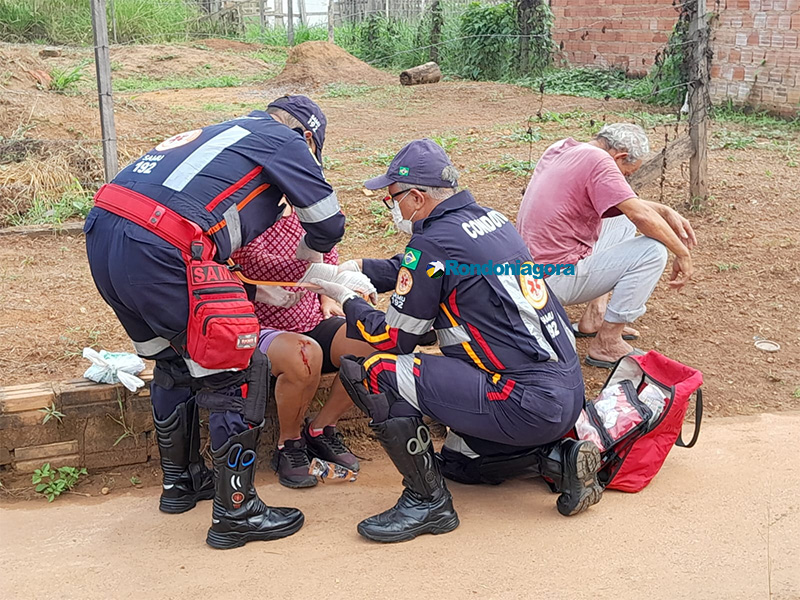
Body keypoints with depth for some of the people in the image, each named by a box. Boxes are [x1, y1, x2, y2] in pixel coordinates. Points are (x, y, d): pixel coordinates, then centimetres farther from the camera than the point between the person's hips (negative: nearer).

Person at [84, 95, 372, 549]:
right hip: (157, 252, -9)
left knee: (174, 363, 27)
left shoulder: (222, 135, 31)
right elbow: (329, 223, 11)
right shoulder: (283, 140, 9)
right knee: (240, 375, 3)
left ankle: (181, 482, 42)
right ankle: (235, 513, 11)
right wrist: (312, 255, 34)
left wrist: (257, 292, 32)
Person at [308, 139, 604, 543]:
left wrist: (345, 300, 10)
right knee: (459, 460, 32)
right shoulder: (489, 218, 12)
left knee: (368, 370, -12)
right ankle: (559, 458, 13)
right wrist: (357, 268, 22)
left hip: (526, 402, -10)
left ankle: (428, 502, -2)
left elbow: (394, 339, -4)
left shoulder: (433, 243, -14)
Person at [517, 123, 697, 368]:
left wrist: (667, 212, 12)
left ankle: (593, 317, 21)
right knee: (653, 251, -12)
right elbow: (642, 215, -22)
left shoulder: (561, 148, 12)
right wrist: (683, 254, -8)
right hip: (554, 281, -10)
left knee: (623, 222, 23)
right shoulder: (597, 160, -16)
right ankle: (606, 344, -5)